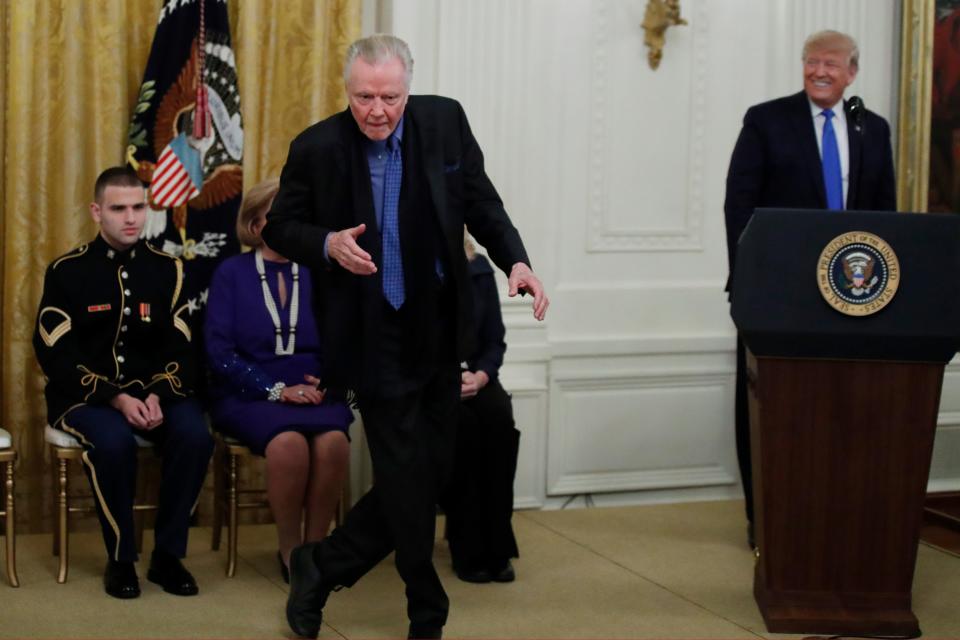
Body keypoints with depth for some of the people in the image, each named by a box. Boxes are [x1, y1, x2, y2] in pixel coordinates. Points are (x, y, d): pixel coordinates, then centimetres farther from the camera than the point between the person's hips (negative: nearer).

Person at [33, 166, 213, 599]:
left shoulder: (167, 269, 6)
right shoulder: (67, 271, -2)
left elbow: (180, 349, 3)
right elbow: (56, 356, -8)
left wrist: (158, 396, -18)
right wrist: (117, 399, -20)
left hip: (154, 391, 3)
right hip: (85, 394, -2)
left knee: (195, 435, -28)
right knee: (114, 441, -35)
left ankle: (168, 554, -10)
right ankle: (120, 558, -14)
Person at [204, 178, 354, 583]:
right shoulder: (232, 273, 4)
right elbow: (219, 352, -4)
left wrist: (327, 383, -11)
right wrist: (277, 390, -13)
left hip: (312, 394, 2)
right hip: (249, 395, -2)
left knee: (333, 440, -32)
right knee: (288, 441, -35)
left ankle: (315, 545, -13)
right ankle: (289, 549, -13)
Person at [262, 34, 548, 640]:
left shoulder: (445, 121, -4)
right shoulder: (317, 148, -10)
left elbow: (480, 202, 7)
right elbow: (280, 227, 1)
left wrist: (516, 260, -8)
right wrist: (328, 245, -18)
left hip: (440, 333, 4)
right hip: (377, 341, -4)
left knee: (430, 472, 8)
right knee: (409, 480, -2)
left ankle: (322, 567, 26)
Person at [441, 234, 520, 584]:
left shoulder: (479, 270, 5)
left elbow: (495, 341, 6)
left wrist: (480, 376, -15)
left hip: (472, 380, 3)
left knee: (498, 417, -29)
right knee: (461, 421, -33)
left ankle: (495, 547, -24)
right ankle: (468, 549, -26)